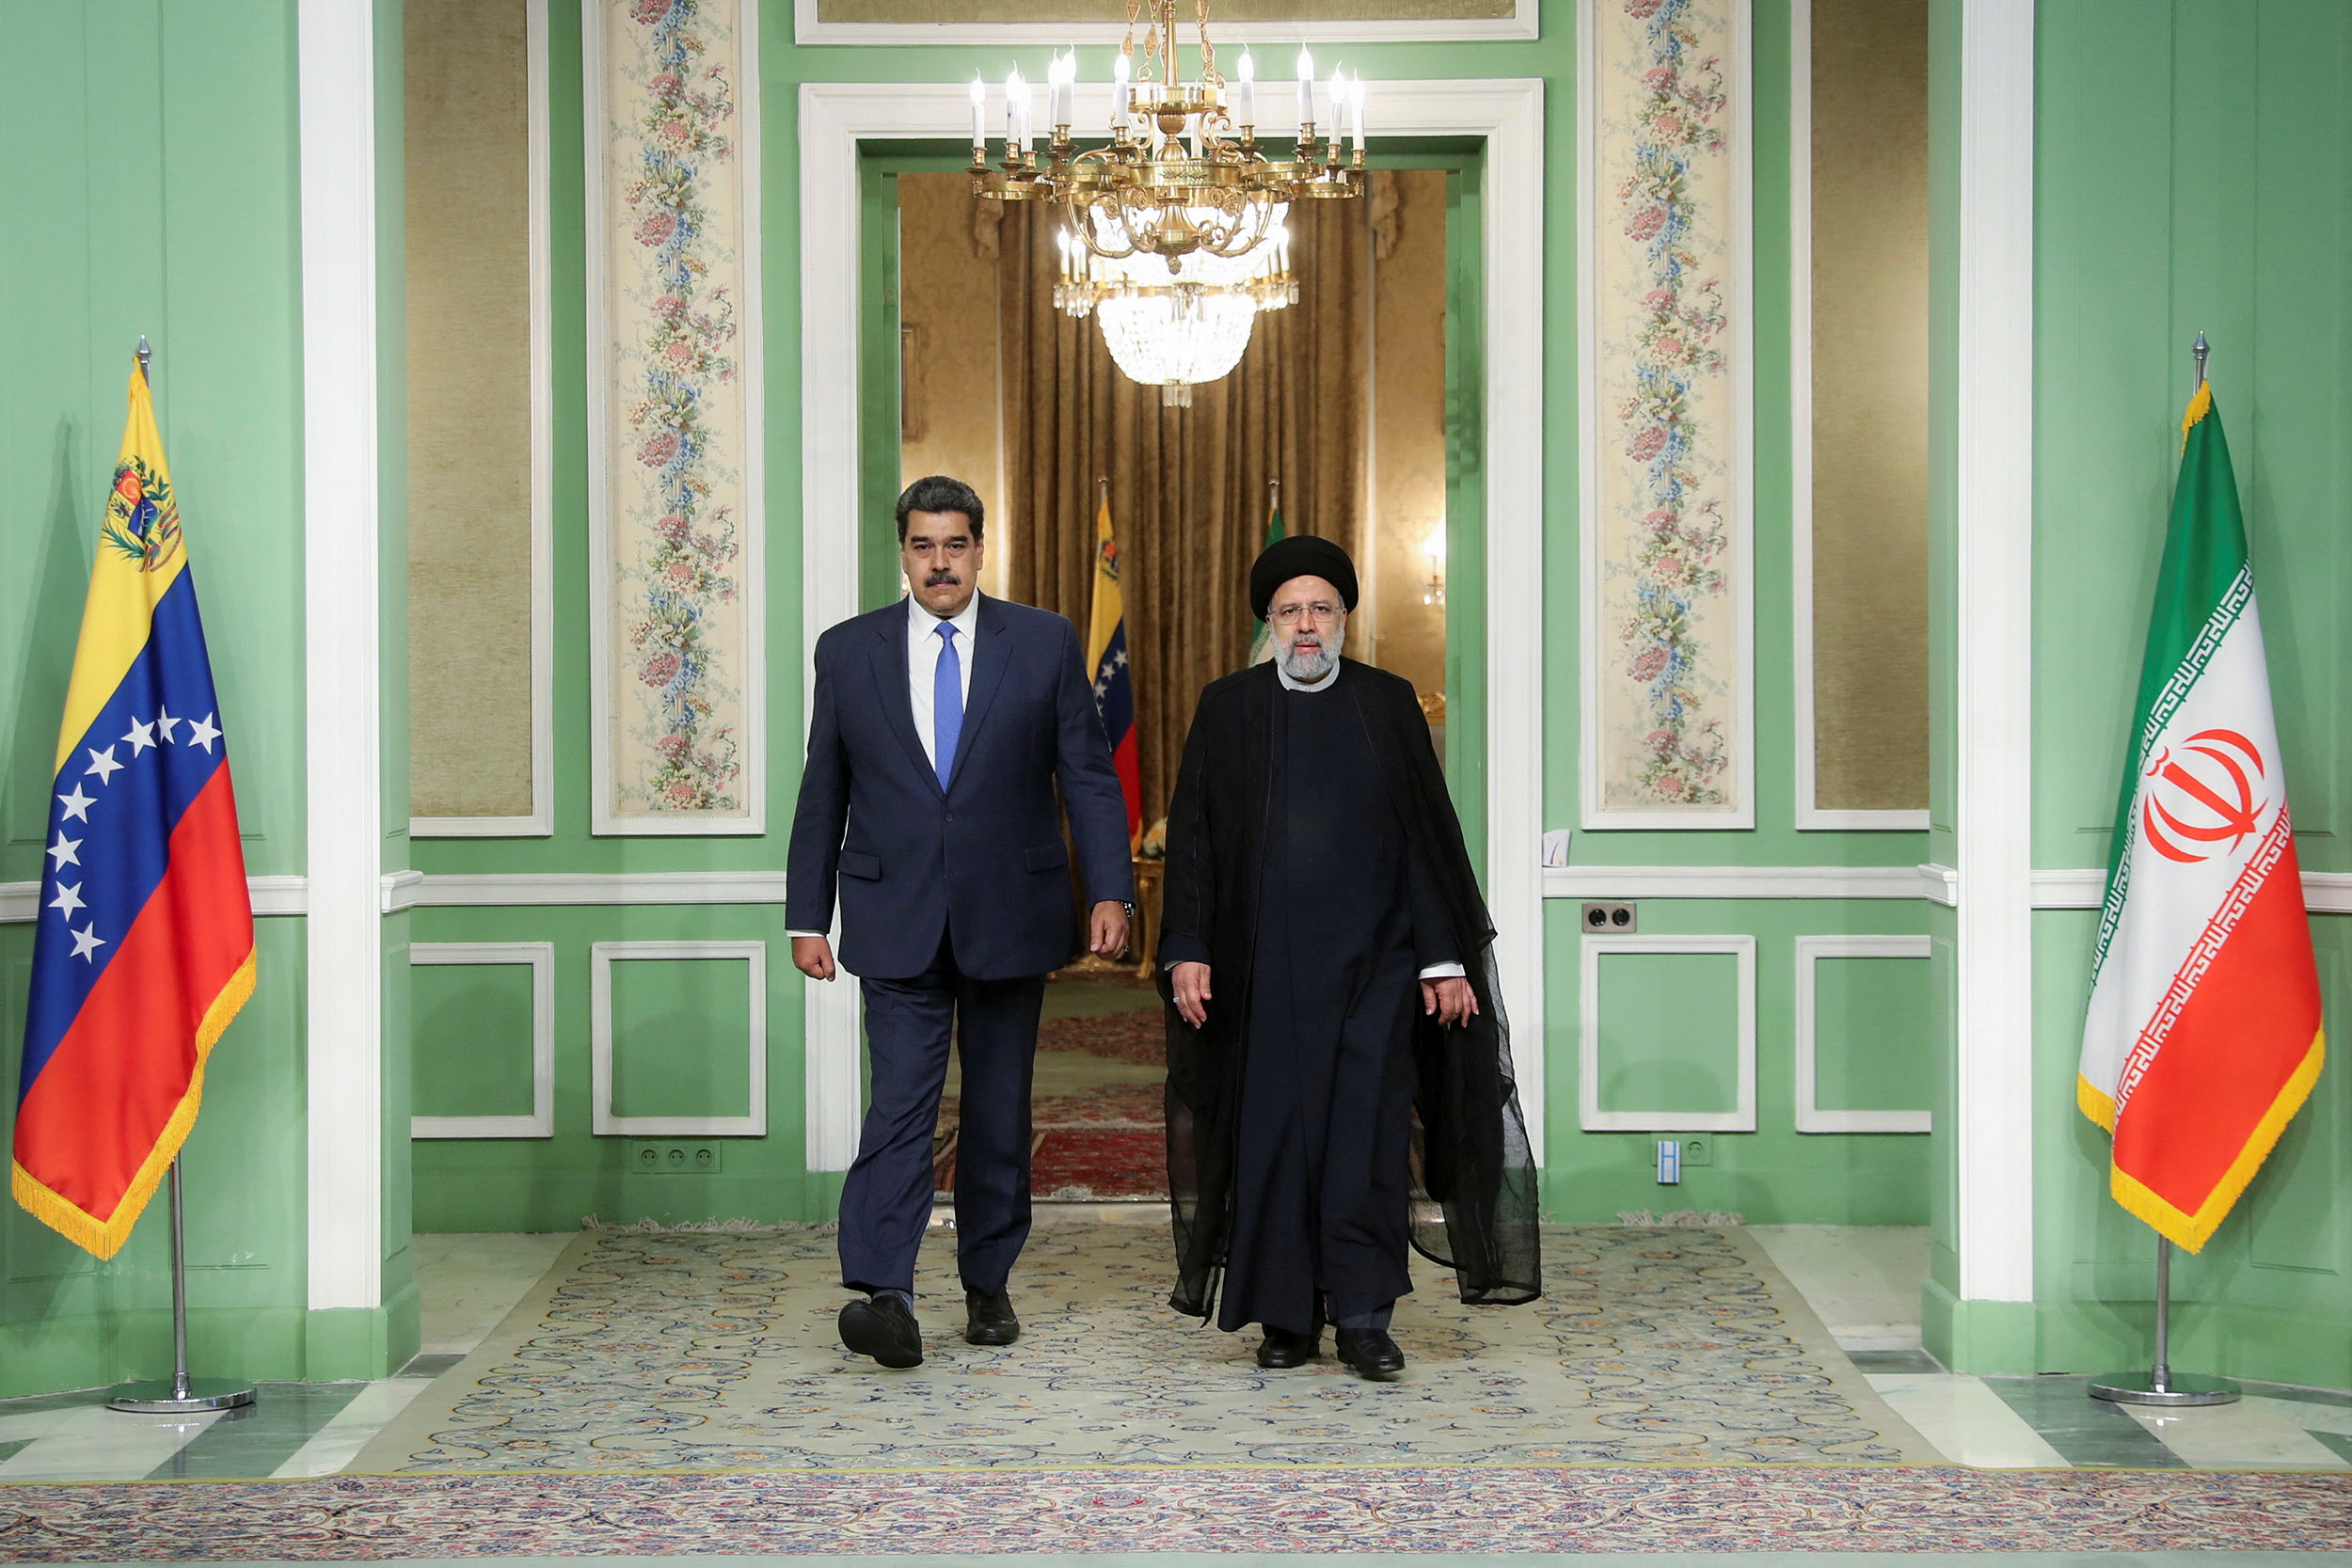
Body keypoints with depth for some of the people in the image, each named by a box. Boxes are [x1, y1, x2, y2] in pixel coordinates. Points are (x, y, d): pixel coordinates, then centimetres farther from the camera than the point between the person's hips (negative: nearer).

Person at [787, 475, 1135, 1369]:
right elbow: (823, 794, 8)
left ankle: (988, 1285, 21)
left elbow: (1089, 775, 2)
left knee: (1000, 1109, 8)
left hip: (1009, 916, 1)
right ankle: (881, 1295, -17)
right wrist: (808, 917, 4)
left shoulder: (1045, 643, 4)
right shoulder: (848, 651, 6)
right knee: (900, 1101, -11)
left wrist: (1110, 890, -8)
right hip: (897, 920, -1)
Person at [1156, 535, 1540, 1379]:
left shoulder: (1389, 704, 7)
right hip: (1266, 965, 0)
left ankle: (1364, 1317, 3)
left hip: (1374, 960, 0)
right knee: (1275, 1134, 3)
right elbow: (1193, 834, 4)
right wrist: (1188, 950, -5)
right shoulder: (1228, 708, 6)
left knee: (1369, 1133, -4)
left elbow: (1430, 833, 5)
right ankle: (1287, 1317, 13)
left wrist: (1446, 957, 0)